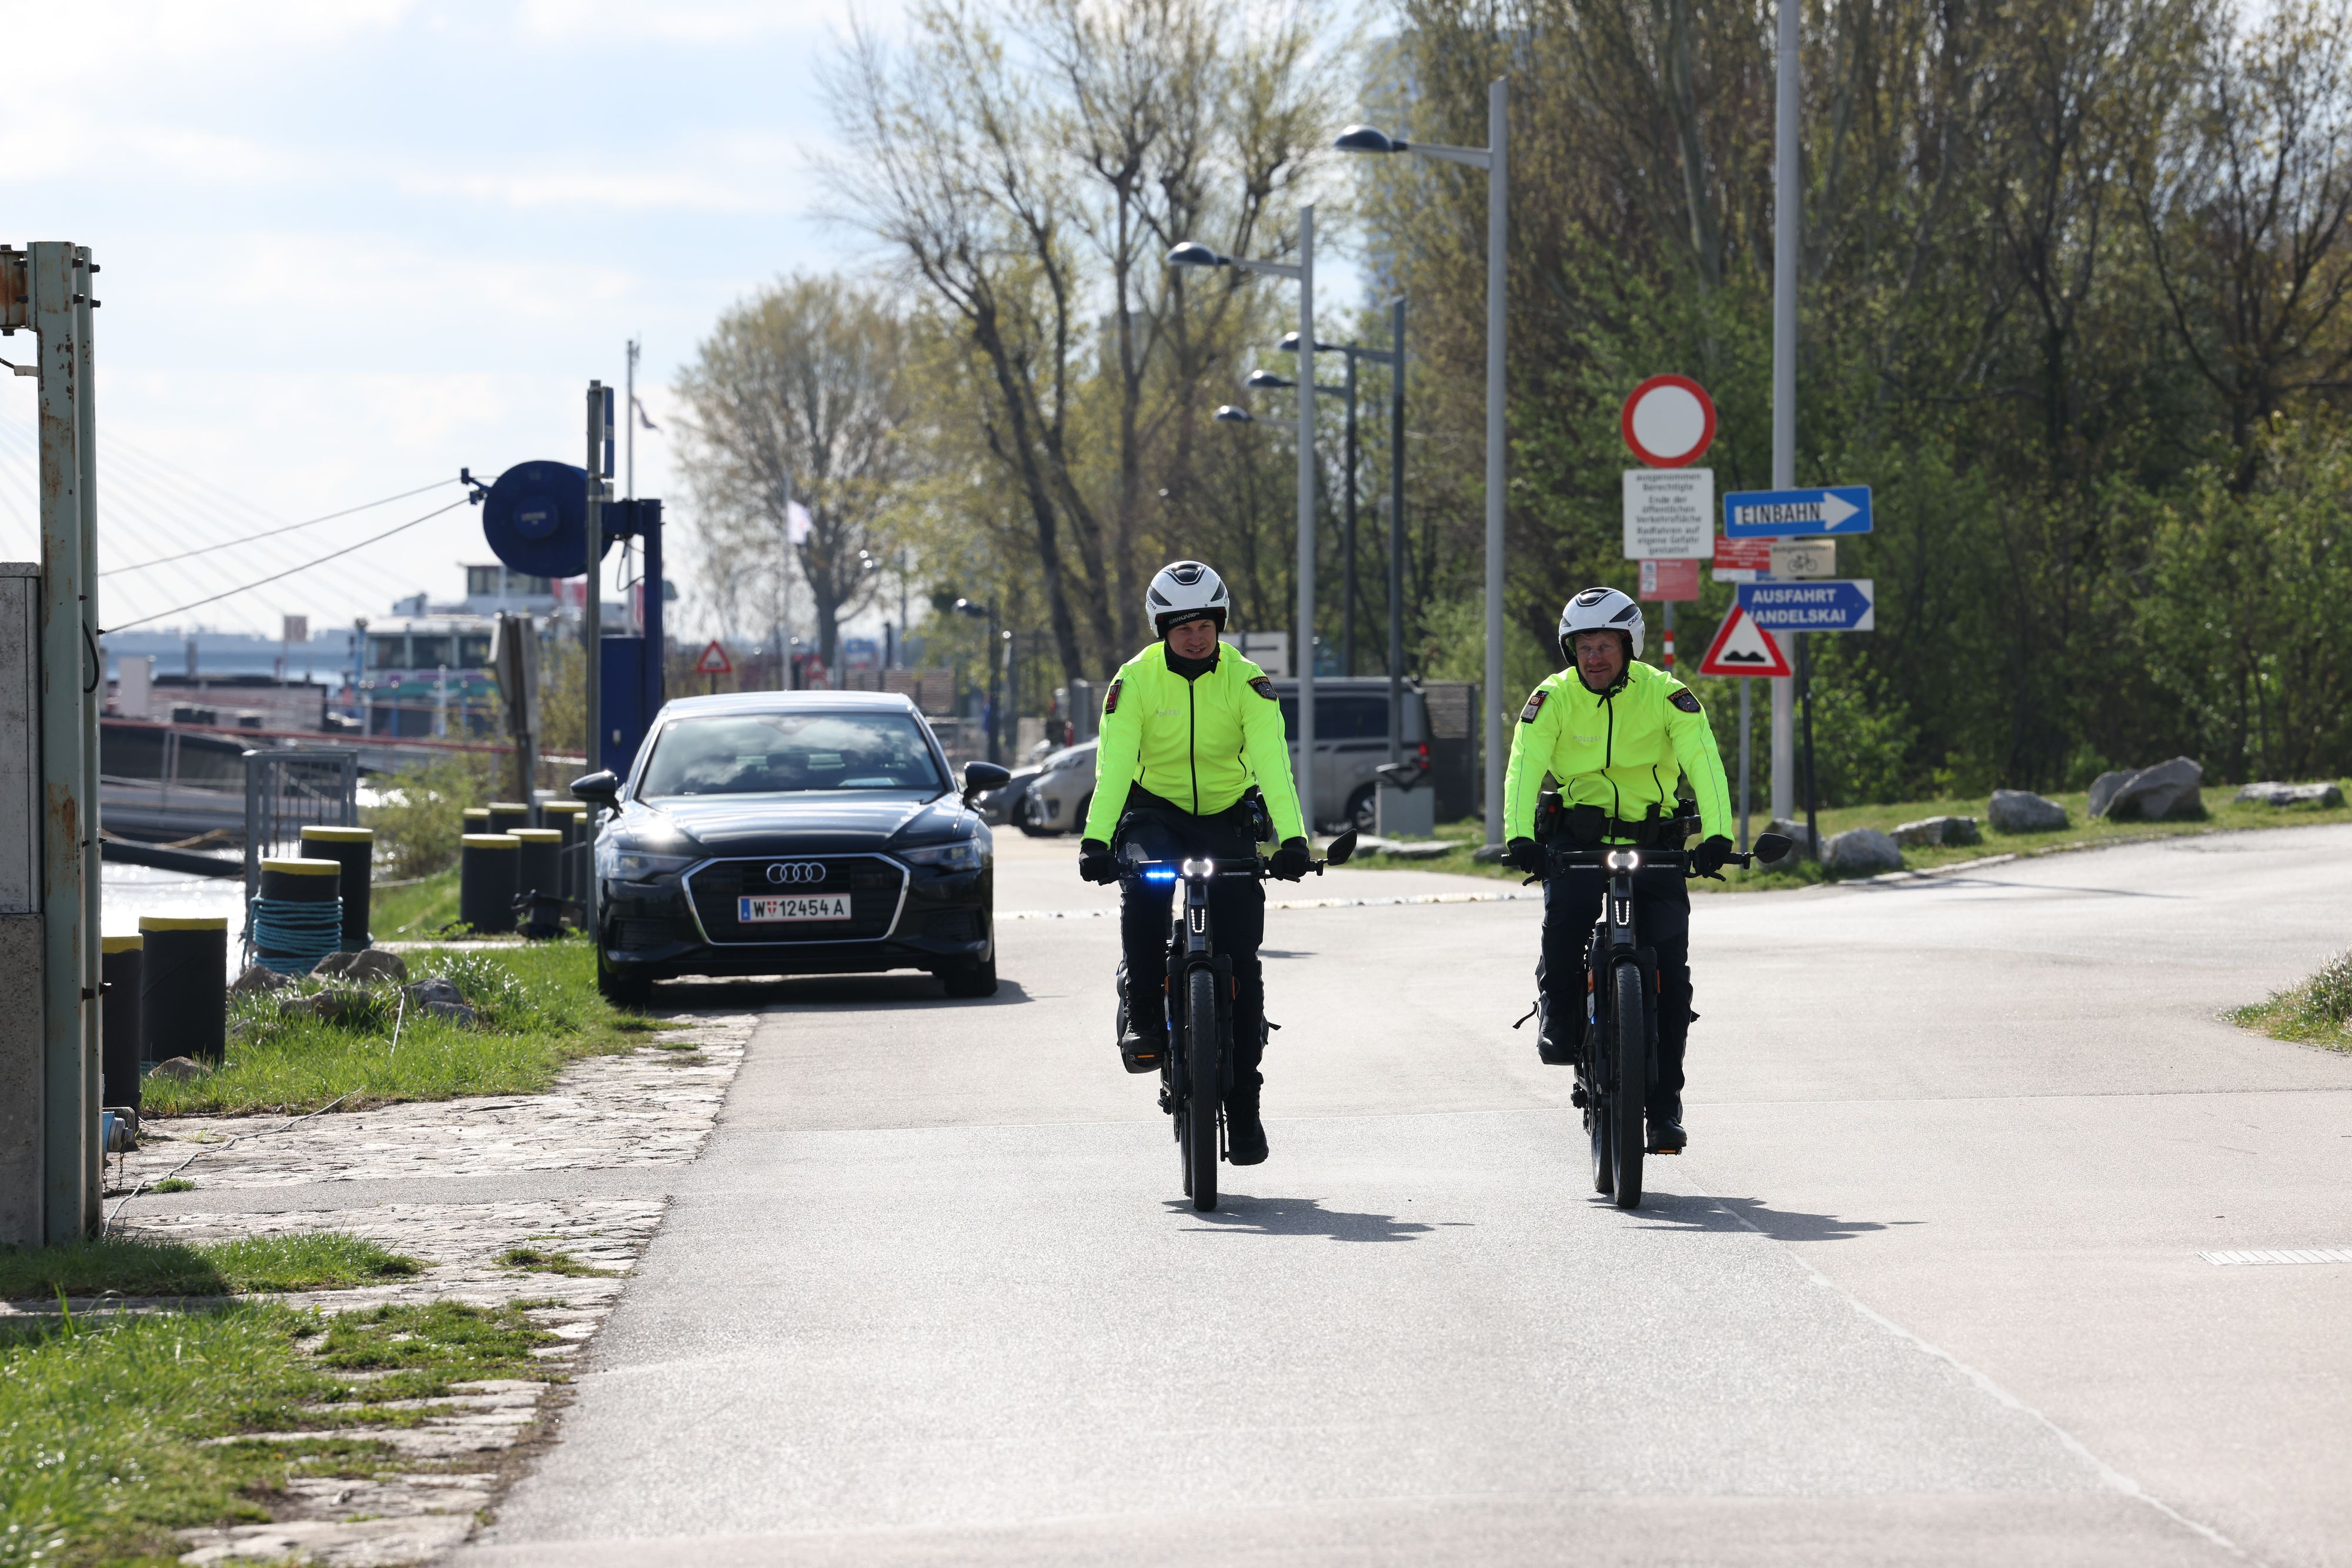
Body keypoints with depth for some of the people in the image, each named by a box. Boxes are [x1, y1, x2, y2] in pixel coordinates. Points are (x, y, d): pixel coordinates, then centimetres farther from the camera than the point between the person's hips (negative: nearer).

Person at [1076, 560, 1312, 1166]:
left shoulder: (1246, 681, -12)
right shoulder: (1136, 680, -13)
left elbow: (1271, 761, -23)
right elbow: (1115, 762, -22)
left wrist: (1292, 838, -38)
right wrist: (1096, 839, -37)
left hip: (1228, 817, 0)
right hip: (1157, 810, 0)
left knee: (1241, 961, -7)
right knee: (1142, 887, -35)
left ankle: (1244, 1102, 1)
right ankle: (1144, 1018, -20)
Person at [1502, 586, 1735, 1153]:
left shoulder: (1665, 694, -7)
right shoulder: (1554, 698, -4)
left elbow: (1704, 764, -15)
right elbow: (1524, 767, -13)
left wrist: (1717, 834, -30)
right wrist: (1519, 836, -30)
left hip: (1655, 843, 0)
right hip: (1578, 840, 0)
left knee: (1669, 972, -8)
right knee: (1563, 921, -29)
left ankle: (1665, 1105, 0)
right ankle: (1559, 1020, 0)